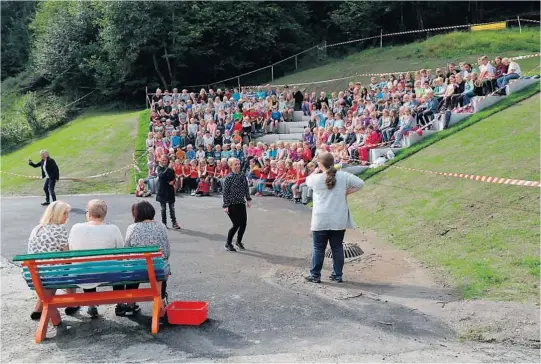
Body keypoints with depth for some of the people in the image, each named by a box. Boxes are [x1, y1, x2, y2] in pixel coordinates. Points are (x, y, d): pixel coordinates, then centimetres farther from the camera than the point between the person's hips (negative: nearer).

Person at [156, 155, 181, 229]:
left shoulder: (171, 169, 5)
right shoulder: (159, 168, 0)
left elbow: (173, 178, 7)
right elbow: (161, 175, -19)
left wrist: (173, 181, -14)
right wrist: (167, 169, -25)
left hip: (170, 190, 1)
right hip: (162, 190, -1)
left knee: (172, 208, 3)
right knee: (163, 208, 4)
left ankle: (174, 223, 8)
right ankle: (164, 223, 12)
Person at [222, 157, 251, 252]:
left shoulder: (243, 176, 6)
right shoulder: (229, 178, -10)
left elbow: (246, 189, 15)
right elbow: (225, 192, -10)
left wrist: (248, 199, 7)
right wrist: (225, 206, -13)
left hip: (241, 203, 6)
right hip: (232, 204, -5)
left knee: (243, 223, 4)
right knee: (236, 224, -6)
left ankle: (239, 241, 29)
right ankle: (228, 244, 14)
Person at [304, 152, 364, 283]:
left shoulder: (316, 178, -10)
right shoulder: (343, 176, -3)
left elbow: (308, 180, 13)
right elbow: (360, 183, 1)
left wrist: (316, 171, 22)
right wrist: (346, 192, 2)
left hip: (321, 221, -2)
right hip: (339, 220, 2)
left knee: (318, 248, 7)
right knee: (337, 248, 11)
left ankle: (315, 275, 14)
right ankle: (337, 275, 17)